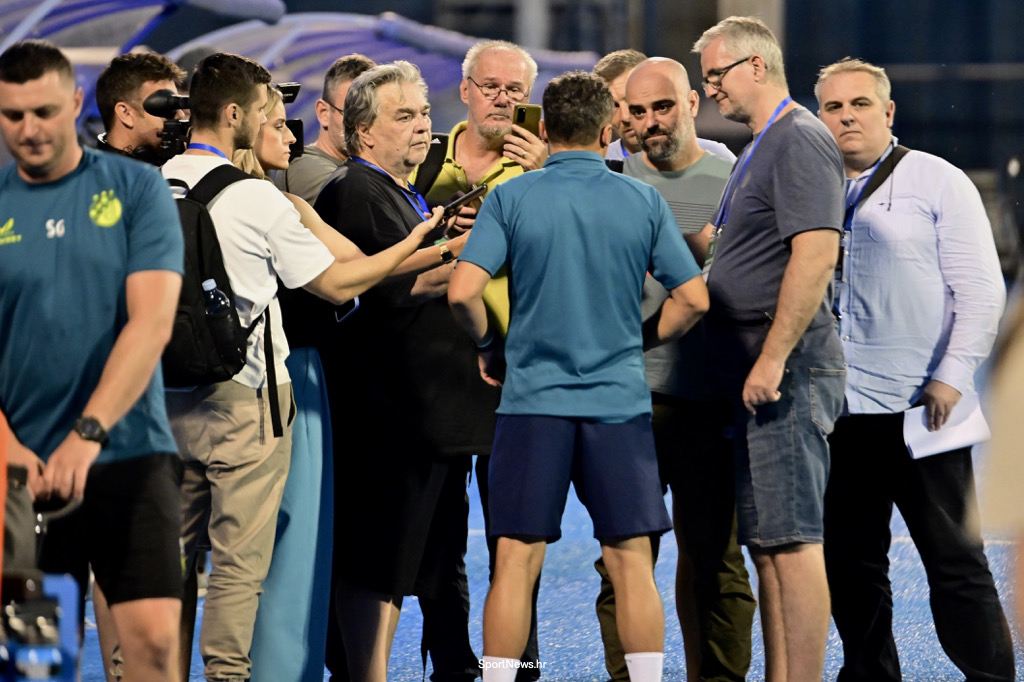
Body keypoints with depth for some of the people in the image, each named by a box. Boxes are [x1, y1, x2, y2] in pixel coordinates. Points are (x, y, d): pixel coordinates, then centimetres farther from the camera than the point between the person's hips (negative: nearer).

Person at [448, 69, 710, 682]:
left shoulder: (511, 197, -2)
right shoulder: (643, 201, 2)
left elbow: (463, 291, -11)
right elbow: (694, 299, 2)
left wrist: (490, 345, 7)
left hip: (534, 398, -1)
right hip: (620, 400, 1)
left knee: (516, 562, 2)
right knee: (632, 562, 4)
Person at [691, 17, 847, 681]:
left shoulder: (800, 140, -12)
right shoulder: (761, 148, 21)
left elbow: (817, 252, -22)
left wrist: (773, 358, -24)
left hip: (787, 371, -10)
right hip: (762, 374, 10)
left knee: (792, 541, -11)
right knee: (767, 544, 11)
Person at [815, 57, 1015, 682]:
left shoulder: (939, 183, 1)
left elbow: (982, 290, -3)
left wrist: (953, 376, -12)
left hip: (919, 410, -5)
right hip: (837, 413, 5)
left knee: (956, 561, -4)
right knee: (850, 564, 8)